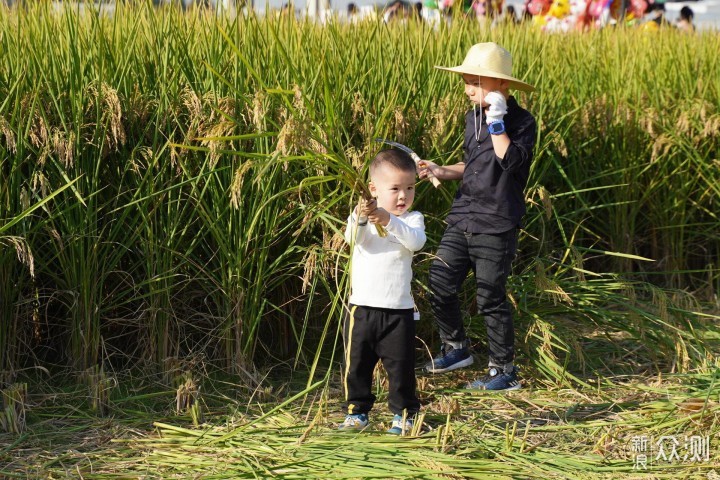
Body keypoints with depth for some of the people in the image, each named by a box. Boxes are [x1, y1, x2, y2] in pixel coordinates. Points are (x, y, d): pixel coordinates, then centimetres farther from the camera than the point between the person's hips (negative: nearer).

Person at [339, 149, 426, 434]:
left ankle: (404, 413, 19)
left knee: (400, 365, 6)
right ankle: (357, 411, 22)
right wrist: (360, 218, -42)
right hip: (362, 306, 1)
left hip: (399, 310, -1)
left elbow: (416, 241, -21)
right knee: (356, 363, 9)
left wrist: (389, 221, -36)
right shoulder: (362, 217, 1)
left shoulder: (412, 219, 1)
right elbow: (352, 238, -20)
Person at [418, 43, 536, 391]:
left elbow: (510, 161, -27)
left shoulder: (522, 122, -10)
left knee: (489, 298, -2)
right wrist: (440, 172, 10)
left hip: (495, 226, -7)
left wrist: (497, 122, -25)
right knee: (438, 287, 5)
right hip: (462, 218, 7)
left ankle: (504, 371, 12)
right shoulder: (473, 117, 12)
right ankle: (456, 349, 27)